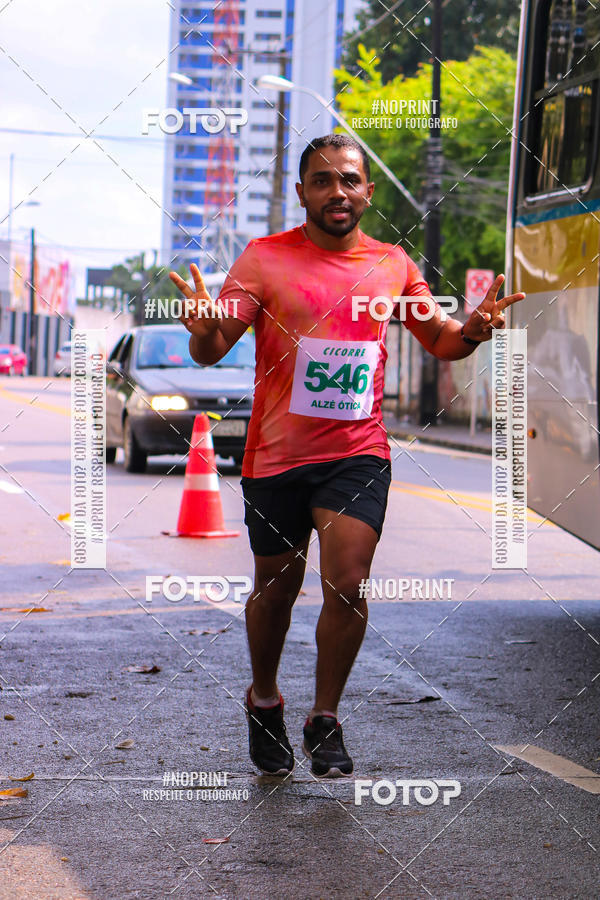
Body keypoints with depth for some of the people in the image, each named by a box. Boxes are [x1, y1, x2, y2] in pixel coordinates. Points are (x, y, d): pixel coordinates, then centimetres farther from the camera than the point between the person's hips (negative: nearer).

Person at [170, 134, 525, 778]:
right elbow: (210, 351, -7)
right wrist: (204, 331, -32)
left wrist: (472, 330, -7)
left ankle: (325, 721, 5)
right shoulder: (265, 259, -3)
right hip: (277, 455, -1)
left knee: (347, 587, -13)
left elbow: (439, 341, 16)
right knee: (275, 591, 12)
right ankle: (264, 702, 38)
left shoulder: (393, 266, 6)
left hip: (358, 453, 1)